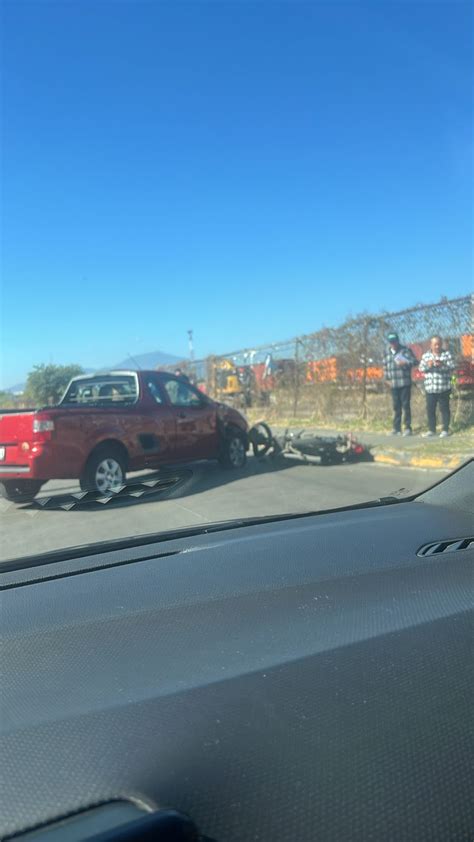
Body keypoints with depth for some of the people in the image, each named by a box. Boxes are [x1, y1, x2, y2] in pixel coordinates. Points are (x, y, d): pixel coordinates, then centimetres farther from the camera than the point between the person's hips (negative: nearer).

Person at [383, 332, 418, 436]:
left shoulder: (405, 350, -2)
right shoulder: (387, 353, 13)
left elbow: (415, 361, -8)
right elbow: (385, 368, 22)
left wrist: (406, 362, -25)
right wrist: (387, 379, 11)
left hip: (405, 384, -4)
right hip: (393, 385, 4)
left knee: (406, 405, -3)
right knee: (396, 407, 8)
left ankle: (407, 428, 3)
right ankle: (396, 429, 14)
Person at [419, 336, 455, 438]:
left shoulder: (447, 354, 2)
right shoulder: (426, 355, 9)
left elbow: (451, 367, -7)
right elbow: (421, 368, 3)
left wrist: (442, 365, -25)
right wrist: (428, 365, -17)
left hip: (444, 388, -3)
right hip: (430, 388, 3)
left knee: (444, 408, 1)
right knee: (430, 409, 5)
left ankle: (445, 430, 8)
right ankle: (431, 430, 15)